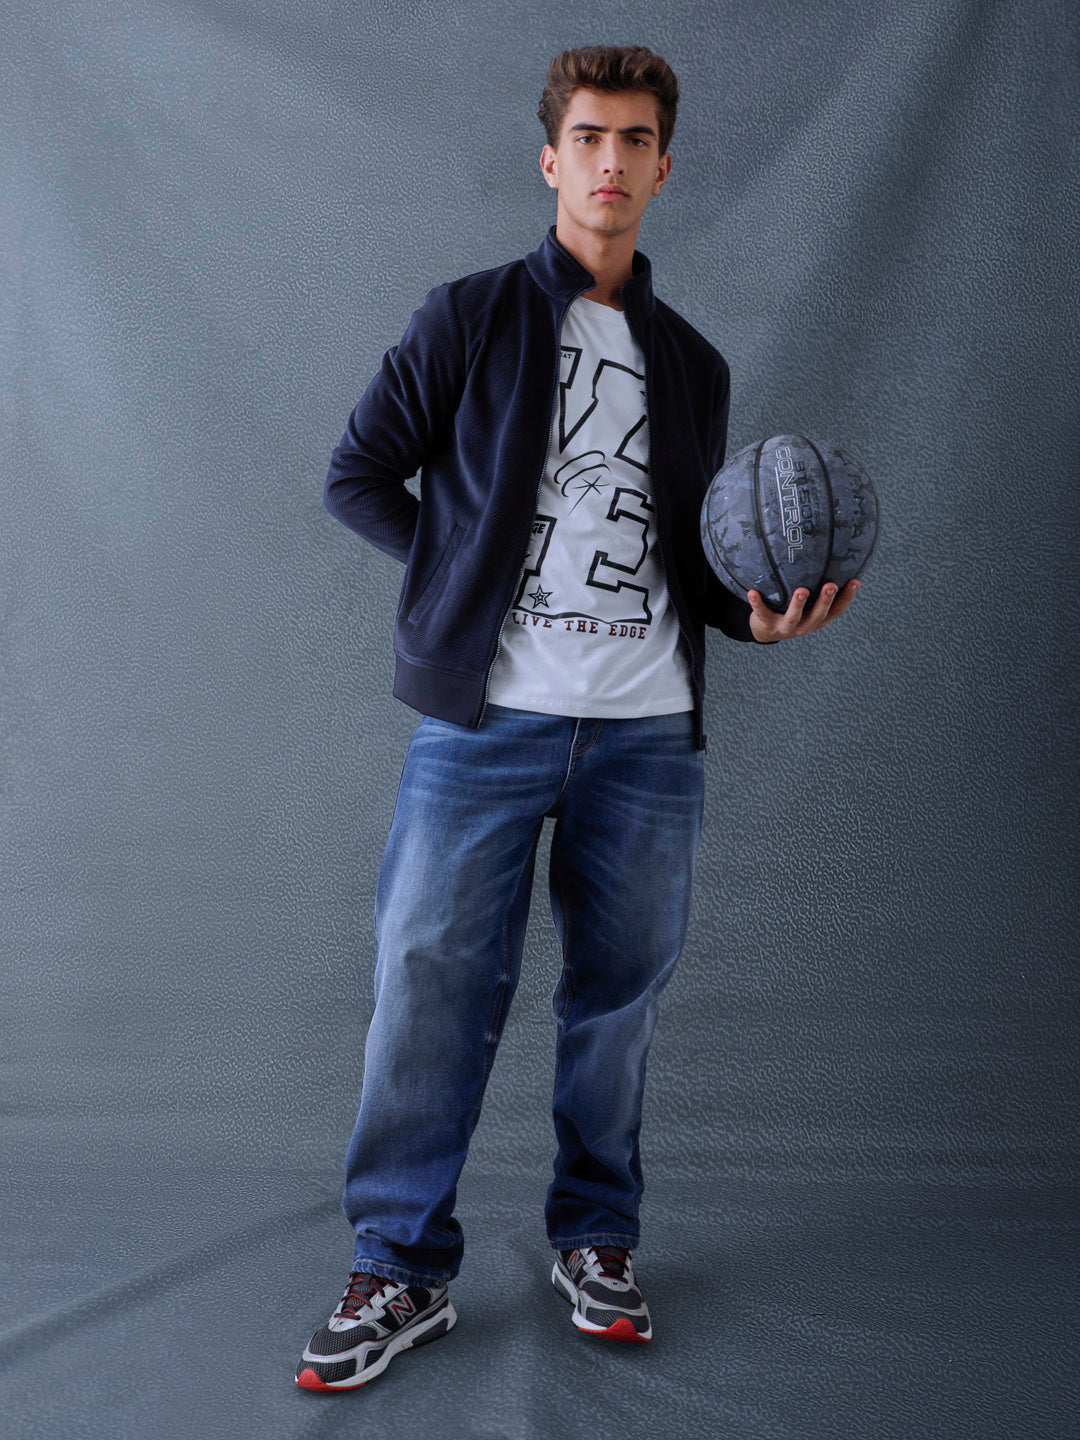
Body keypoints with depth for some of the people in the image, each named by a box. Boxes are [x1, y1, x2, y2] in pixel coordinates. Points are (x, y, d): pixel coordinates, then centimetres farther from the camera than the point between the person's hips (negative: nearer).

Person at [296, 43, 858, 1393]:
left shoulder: (693, 364, 17)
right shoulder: (469, 317, 6)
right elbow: (356, 475, 5)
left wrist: (753, 615, 1)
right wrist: (471, 568, -3)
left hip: (647, 733, 4)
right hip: (484, 722, -3)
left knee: (620, 989, 9)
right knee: (433, 986, -3)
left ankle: (595, 1240, 28)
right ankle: (403, 1269, 13)